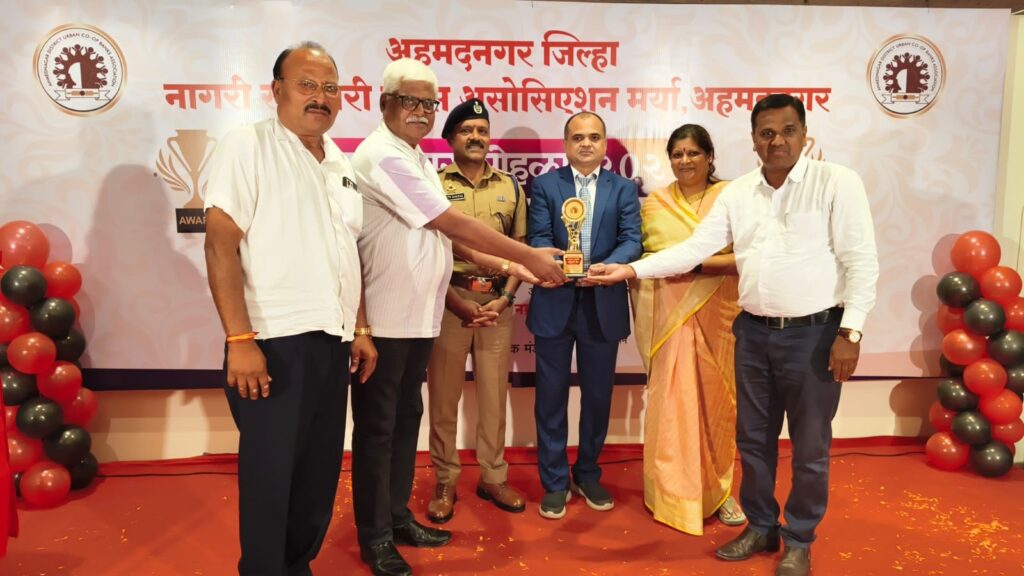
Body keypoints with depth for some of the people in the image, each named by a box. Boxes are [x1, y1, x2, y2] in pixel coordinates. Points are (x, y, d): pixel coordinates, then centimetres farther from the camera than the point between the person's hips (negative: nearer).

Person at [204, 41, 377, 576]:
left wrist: (359, 330, 15)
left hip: (332, 342, 7)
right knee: (270, 473, 2)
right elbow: (220, 245, -12)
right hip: (273, 341, -6)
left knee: (320, 472, 14)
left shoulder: (342, 165, 15)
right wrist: (240, 339, -19)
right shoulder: (247, 146, -5)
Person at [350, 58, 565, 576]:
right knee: (377, 428, 4)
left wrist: (506, 267, 2)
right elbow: (454, 224, -18)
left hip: (418, 315, 9)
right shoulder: (382, 156, -16)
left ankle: (398, 517, 33)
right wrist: (529, 256, -13)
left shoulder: (417, 159, 15)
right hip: (382, 318, -9)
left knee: (406, 419, 17)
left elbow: (444, 236, 13)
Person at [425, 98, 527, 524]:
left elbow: (520, 249, 10)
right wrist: (458, 302, -10)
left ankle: (493, 477, 22)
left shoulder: (510, 188, 10)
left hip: (497, 302, 3)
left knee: (494, 392, 9)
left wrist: (505, 298, -4)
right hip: (449, 300, -2)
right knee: (443, 394, 4)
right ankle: (445, 483, 16)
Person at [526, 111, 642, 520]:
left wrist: (605, 268, -24)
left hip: (604, 304, 2)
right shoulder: (545, 185, 5)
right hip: (554, 302, -1)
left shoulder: (624, 189, 8)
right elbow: (539, 237, -6)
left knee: (598, 395, 12)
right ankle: (555, 483, 19)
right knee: (551, 397, 6)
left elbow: (632, 239, -4)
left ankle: (588, 476, 30)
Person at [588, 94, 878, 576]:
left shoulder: (837, 182, -7)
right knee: (753, 438, 15)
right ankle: (761, 526, 35)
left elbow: (861, 262, -9)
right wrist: (631, 269, -9)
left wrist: (850, 332, -15)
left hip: (815, 333, -4)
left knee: (809, 446, 9)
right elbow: (694, 249, 2)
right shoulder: (737, 193, 6)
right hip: (753, 332, 5)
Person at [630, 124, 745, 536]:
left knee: (715, 400, 9)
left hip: (715, 315, -1)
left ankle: (718, 490, 25)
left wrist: (696, 262, -19)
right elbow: (641, 254, 12)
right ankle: (672, 492, 17)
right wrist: (652, 266, -7)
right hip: (668, 315, 1)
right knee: (670, 401, 3)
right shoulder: (655, 203, 7)